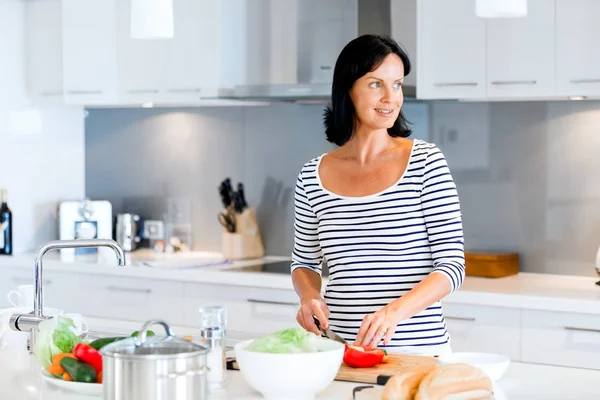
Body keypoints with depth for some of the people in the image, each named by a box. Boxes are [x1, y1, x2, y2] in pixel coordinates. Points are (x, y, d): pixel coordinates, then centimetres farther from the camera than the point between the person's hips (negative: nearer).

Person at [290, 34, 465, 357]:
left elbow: (452, 266, -6)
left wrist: (395, 310, -22)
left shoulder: (426, 161, -3)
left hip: (417, 351, -2)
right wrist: (309, 296, -4)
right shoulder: (313, 176, 4)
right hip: (341, 351, 2)